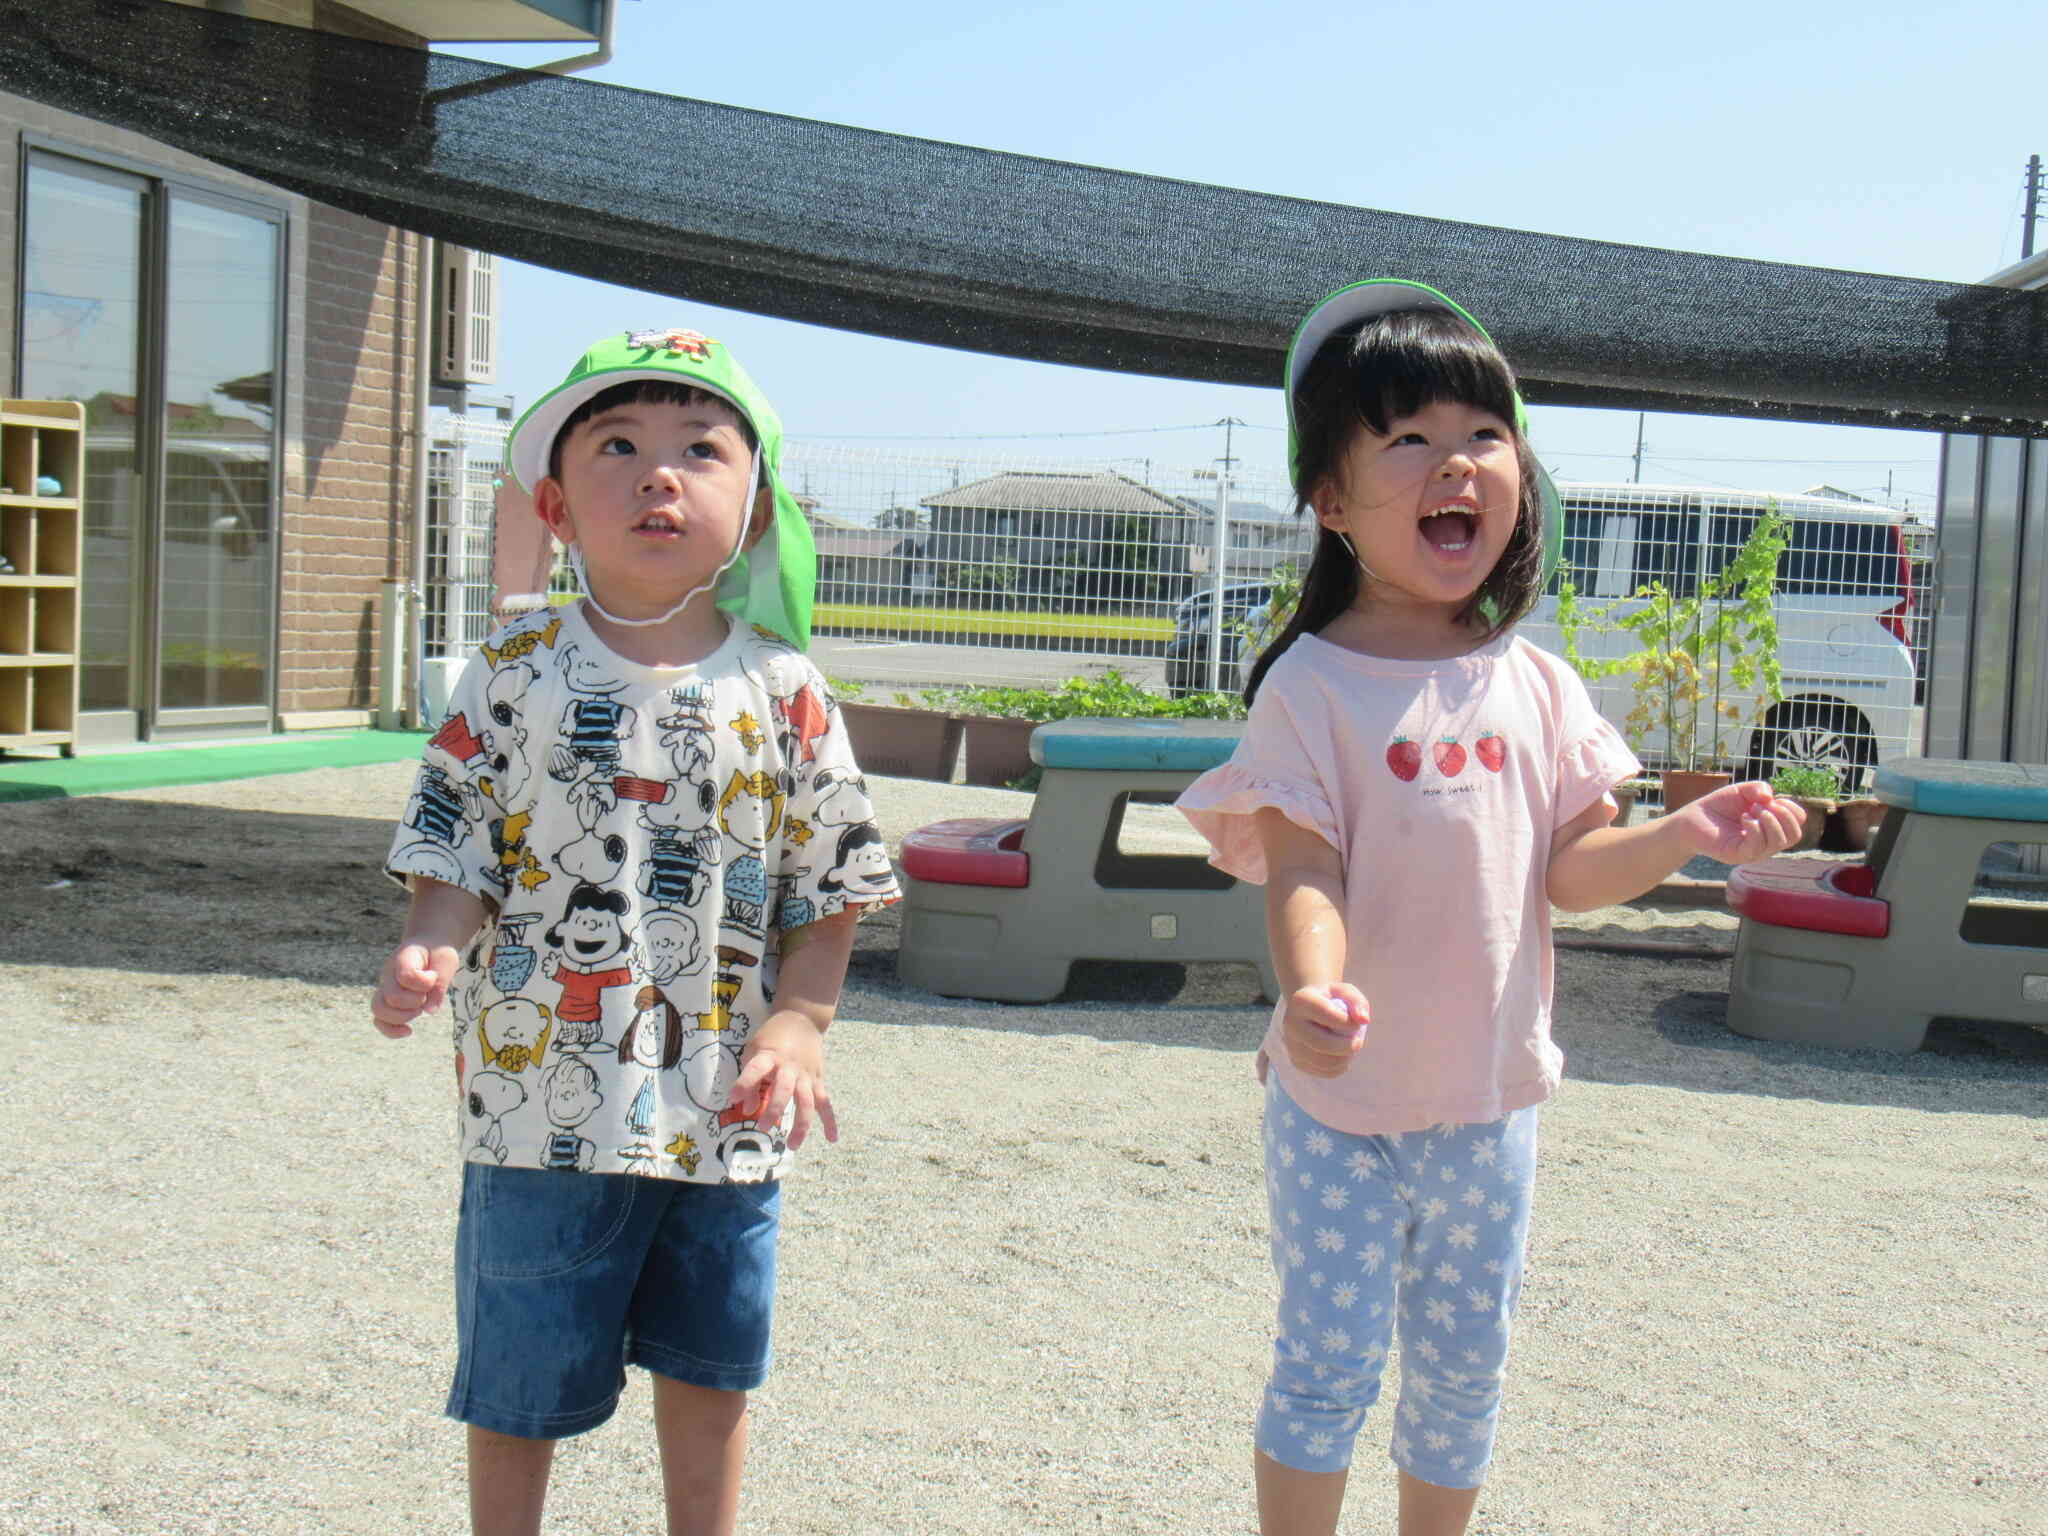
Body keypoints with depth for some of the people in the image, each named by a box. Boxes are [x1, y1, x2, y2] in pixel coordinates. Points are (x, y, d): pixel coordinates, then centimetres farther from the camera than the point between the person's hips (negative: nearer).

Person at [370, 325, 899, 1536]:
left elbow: (826, 890, 2)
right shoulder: (515, 678, -4)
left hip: (723, 1108, 1)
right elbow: (457, 853, -2)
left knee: (712, 1370, 17)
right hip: (544, 1098, -1)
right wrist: (429, 951, -21)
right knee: (521, 1387, 12)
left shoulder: (785, 697, -2)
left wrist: (796, 1023, -9)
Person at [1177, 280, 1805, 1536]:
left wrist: (1685, 836, -16)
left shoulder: (1535, 686, 2)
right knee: (1328, 1363, 4)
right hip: (1343, 1100, -4)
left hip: (1490, 1100, 5)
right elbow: (1302, 871, -19)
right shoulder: (1312, 687, -13)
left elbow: (1570, 868, 2)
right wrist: (1312, 985, -39)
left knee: (1465, 1364, 17)